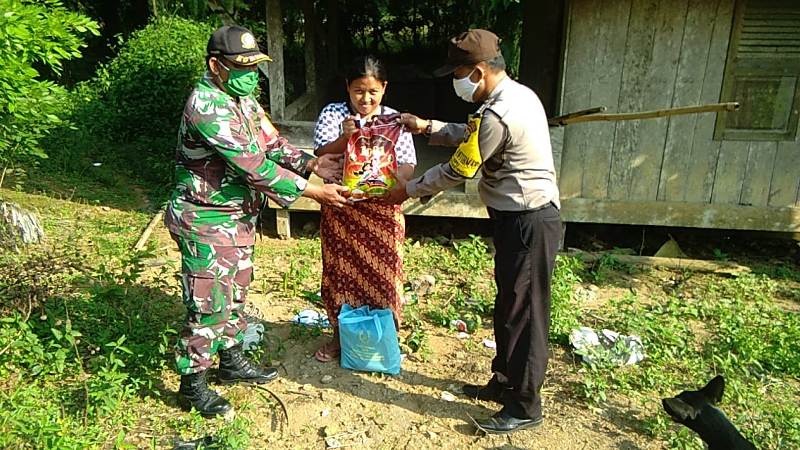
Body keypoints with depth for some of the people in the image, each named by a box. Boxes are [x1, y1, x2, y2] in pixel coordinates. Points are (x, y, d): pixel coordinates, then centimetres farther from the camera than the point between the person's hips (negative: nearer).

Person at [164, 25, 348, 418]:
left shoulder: (244, 99, 7)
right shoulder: (206, 105, -24)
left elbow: (273, 145, 6)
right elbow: (254, 165, -29)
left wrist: (312, 164, -12)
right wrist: (313, 192, -27)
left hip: (239, 219, 9)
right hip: (207, 223, -9)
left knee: (234, 296, 20)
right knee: (209, 305, 1)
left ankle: (232, 362, 38)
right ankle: (192, 385, 19)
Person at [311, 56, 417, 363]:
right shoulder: (332, 114, -1)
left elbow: (408, 164, -3)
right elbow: (321, 157, -9)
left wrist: (394, 181, -24)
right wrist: (344, 138, -26)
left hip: (382, 209, 0)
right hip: (340, 208, 0)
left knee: (382, 273, 7)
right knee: (341, 271, 11)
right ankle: (341, 334, 30)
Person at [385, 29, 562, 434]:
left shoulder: (498, 115, -24)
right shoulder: (517, 94, 8)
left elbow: (457, 171, -15)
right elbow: (472, 135, 20)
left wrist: (408, 190, -1)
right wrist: (429, 128, 10)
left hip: (527, 223, -10)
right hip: (522, 218, 10)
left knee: (524, 313, 2)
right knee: (508, 306, 19)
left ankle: (525, 407, 18)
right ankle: (504, 383, 35)